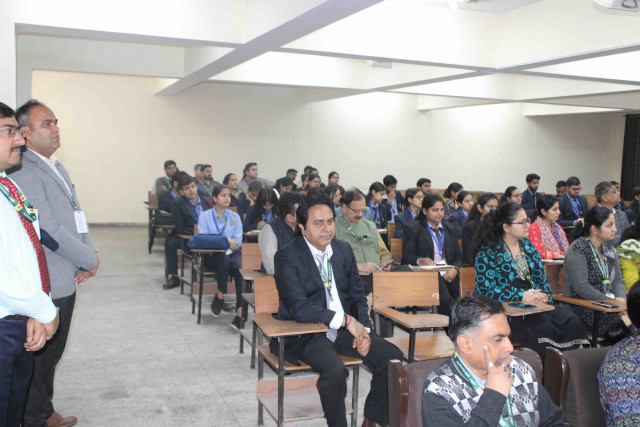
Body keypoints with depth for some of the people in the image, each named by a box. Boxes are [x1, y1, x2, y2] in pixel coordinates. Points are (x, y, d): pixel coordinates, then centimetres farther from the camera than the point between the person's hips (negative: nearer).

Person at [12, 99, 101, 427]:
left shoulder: (57, 167, 13)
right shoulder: (25, 173, -19)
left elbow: (76, 215, 15)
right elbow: (50, 232, -23)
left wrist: (87, 255, -1)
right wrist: (91, 260, -11)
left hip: (66, 281, 9)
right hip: (46, 286, -9)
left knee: (52, 354, 21)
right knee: (40, 359, 7)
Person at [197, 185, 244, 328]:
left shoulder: (235, 217, 14)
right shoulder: (205, 216, 7)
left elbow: (238, 241, 4)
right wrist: (225, 239, -16)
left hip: (232, 253, 2)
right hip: (212, 255, -2)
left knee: (240, 268, -32)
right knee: (224, 259, -38)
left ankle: (240, 312, -38)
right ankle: (220, 296, -21)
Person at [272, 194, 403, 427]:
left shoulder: (343, 249, 8)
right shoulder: (287, 257, -11)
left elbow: (357, 296, 13)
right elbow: (297, 308, -21)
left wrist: (362, 329, -5)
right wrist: (347, 320, -25)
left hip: (346, 329, 6)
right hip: (304, 334, -6)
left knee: (393, 357, -12)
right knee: (334, 370, -33)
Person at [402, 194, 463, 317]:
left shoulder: (449, 228, 25)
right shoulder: (412, 228, 8)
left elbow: (458, 255, 19)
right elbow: (406, 257, 1)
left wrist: (455, 269, -4)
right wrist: (420, 261, -22)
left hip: (449, 274, 5)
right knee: (444, 299, -32)